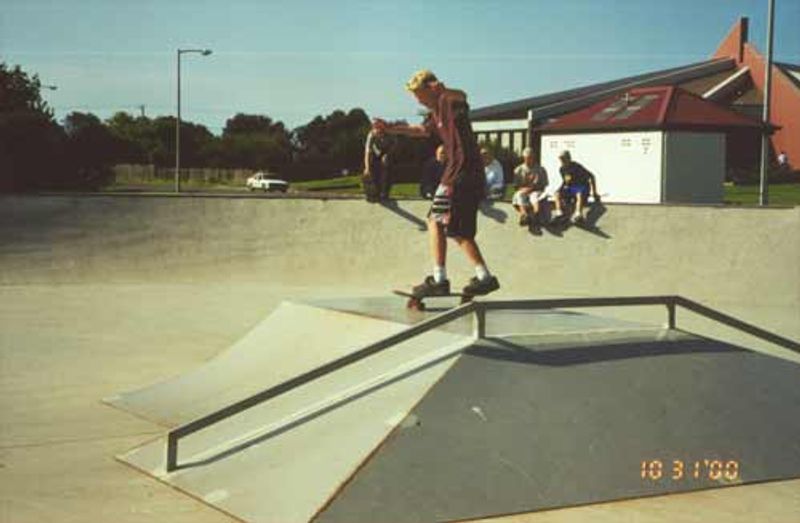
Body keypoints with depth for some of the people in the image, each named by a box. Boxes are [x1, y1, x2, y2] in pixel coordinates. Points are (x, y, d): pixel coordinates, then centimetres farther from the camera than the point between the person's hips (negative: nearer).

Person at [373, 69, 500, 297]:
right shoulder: (437, 111, 19)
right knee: (460, 230, 13)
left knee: (437, 221, -6)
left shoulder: (452, 102, -10)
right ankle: (484, 277, 13)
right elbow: (423, 130, 31)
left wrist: (444, 91, -53)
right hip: (471, 175, 10)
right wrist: (390, 128, 26)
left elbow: (461, 97, -34)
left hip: (462, 173, -10)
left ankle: (439, 280, -6)